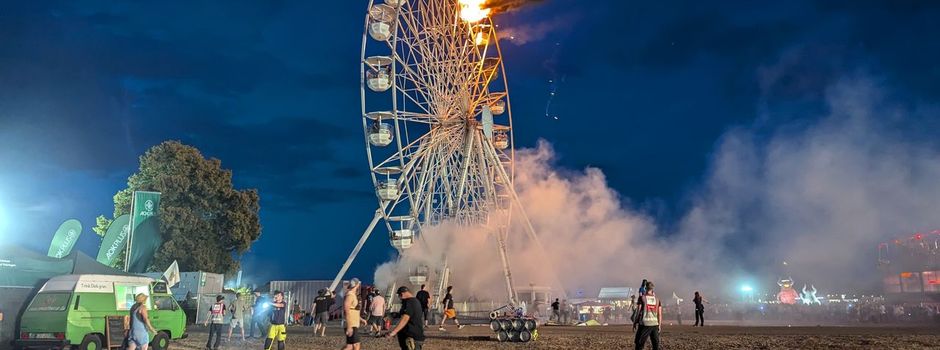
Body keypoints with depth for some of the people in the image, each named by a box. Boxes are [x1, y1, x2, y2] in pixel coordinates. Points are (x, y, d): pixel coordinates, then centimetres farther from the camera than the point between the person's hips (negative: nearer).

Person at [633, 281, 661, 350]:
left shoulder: (642, 298, -3)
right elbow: (659, 314, 8)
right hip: (655, 324, 4)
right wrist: (659, 325, 17)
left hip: (645, 324, -3)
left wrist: (634, 324, 2)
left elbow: (638, 311, -5)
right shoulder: (656, 299, 8)